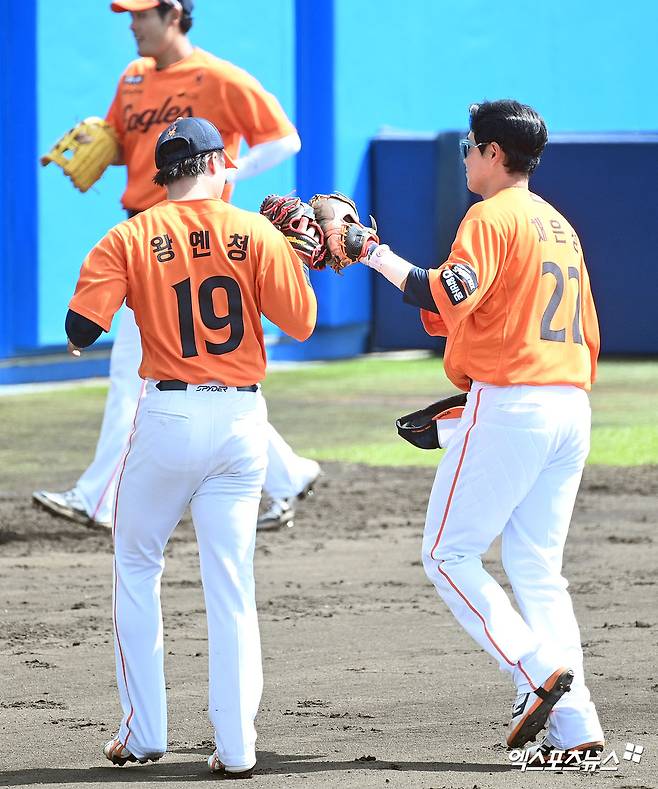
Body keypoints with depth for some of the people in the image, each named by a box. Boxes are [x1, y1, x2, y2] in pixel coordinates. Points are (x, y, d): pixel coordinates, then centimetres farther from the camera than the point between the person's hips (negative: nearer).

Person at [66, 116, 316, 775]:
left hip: (167, 417, -1)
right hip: (241, 418, 1)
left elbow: (80, 330, -9)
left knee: (137, 566, 16)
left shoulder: (130, 238, -2)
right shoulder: (256, 233, -1)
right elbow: (301, 322, -2)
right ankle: (236, 748, 3)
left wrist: (82, 337, 14)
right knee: (231, 586, 6)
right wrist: (289, 252, 14)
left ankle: (143, 732, 13)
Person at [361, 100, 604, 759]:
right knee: (537, 569, 9)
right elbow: (588, 333, 22)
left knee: (448, 554, 0)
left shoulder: (492, 217, -7)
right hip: (572, 407, 8)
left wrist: (377, 255, -12)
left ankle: (539, 669, -17)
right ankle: (573, 724, -2)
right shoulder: (560, 225, 20)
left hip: (508, 406, -8)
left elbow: (448, 297, -22)